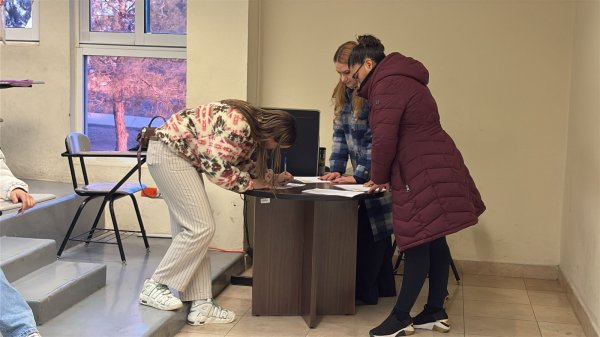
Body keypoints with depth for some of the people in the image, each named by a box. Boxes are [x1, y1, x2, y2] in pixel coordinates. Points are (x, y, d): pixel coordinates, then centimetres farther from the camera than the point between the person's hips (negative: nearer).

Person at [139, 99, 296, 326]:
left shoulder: (253, 132, 7)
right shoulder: (238, 125, -24)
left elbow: (247, 164, 18)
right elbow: (217, 168, -24)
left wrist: (274, 178, 7)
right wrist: (253, 183, -13)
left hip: (182, 156, 10)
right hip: (169, 153, -10)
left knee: (191, 229, 4)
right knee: (201, 228, -12)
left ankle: (200, 304, 4)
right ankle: (154, 287, -2)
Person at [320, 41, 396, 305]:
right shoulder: (344, 94, 7)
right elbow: (339, 134, 9)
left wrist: (358, 176, -22)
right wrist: (336, 169, 0)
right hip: (363, 173, 8)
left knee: (370, 230, -5)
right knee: (378, 231, 14)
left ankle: (365, 292, 3)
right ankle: (383, 287, 25)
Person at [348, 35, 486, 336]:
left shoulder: (387, 84, -11)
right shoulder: (402, 79, 21)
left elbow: (384, 139, -19)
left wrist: (379, 178, -3)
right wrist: (385, 176, 21)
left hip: (424, 175, -10)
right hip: (436, 169, 10)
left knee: (418, 244, -5)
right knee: (433, 241, 12)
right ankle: (436, 313, 19)